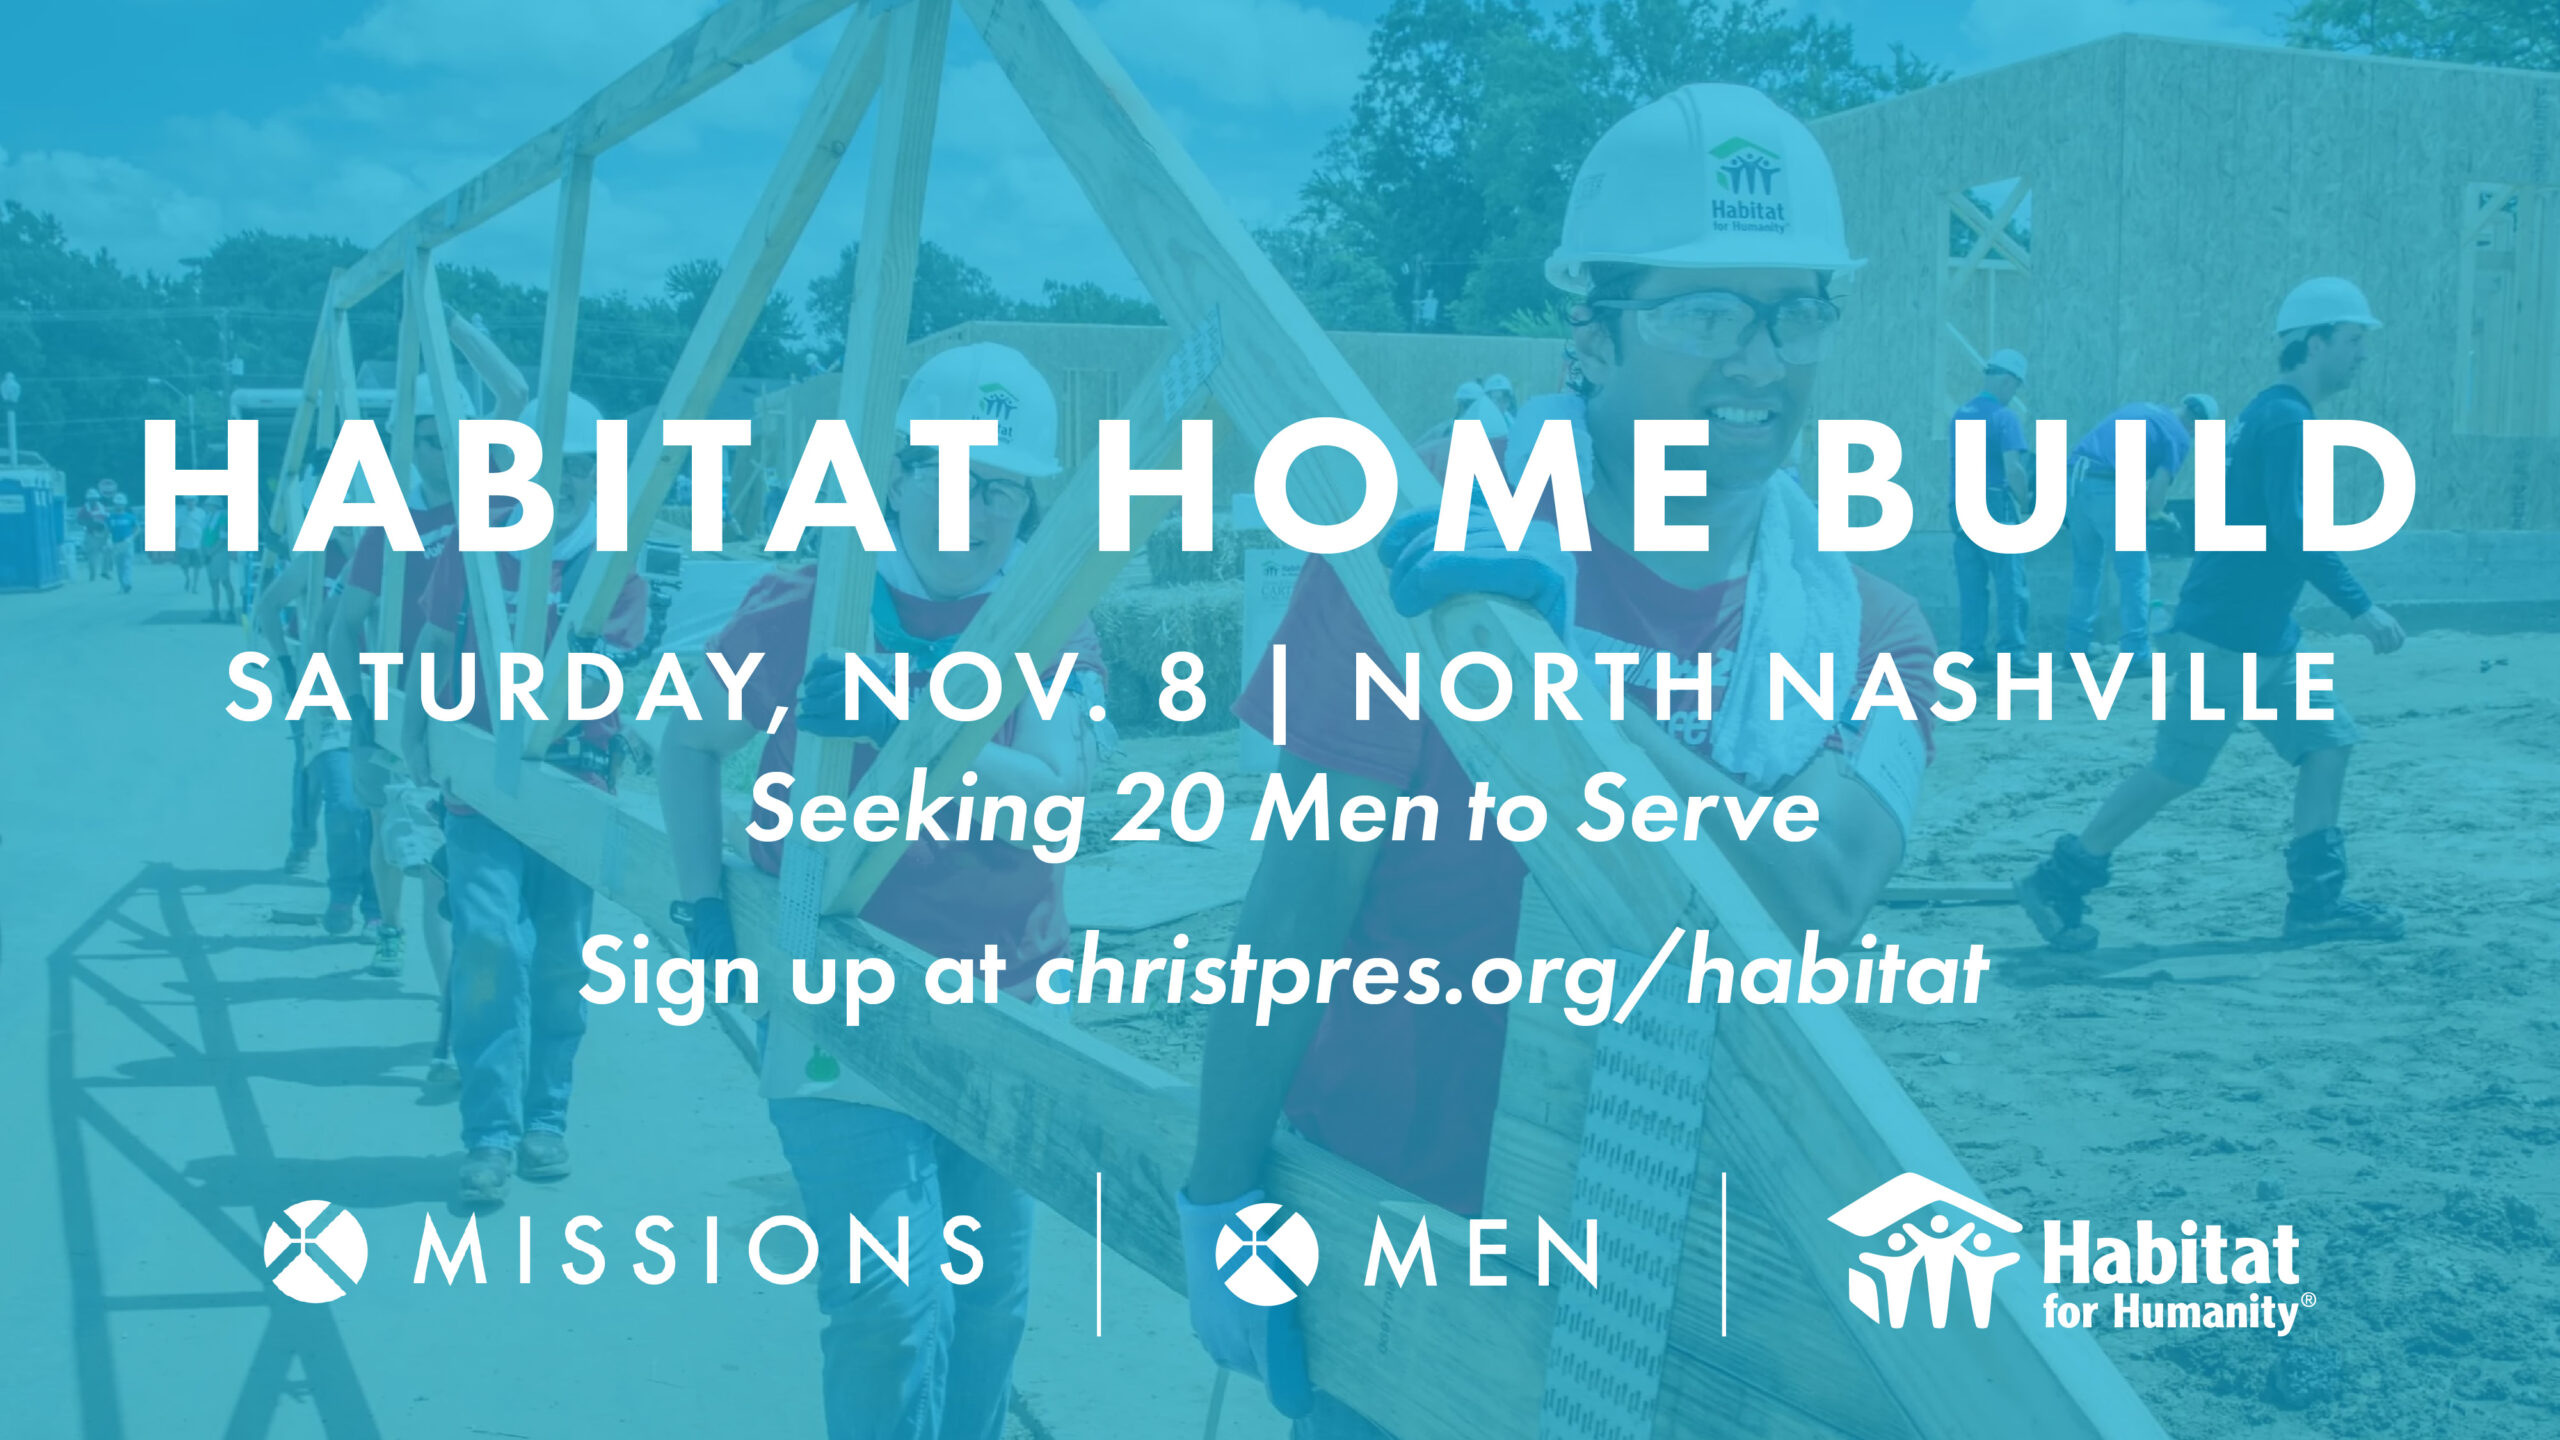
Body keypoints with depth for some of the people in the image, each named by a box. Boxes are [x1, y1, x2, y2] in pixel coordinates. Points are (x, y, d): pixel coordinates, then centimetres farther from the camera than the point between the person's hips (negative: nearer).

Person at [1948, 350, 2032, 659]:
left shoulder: (1959, 415, 13)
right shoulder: (2004, 417, -9)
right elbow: (2013, 468, -18)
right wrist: (2025, 499, -3)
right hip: (1995, 504, -7)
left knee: (1971, 585, 8)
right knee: (2011, 583, -2)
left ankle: (1971, 651, 8)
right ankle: (2013, 650, -5)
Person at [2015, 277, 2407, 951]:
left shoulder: (2273, 415, 15)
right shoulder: (2286, 420, -15)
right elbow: (2294, 532, -25)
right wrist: (2360, 607, -24)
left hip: (2267, 635, 10)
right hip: (2226, 635, -10)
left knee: (2328, 741, 7)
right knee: (2175, 770, -5)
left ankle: (2317, 901, 10)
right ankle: (2058, 884, 3)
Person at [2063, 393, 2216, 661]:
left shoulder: (2140, 408, 24)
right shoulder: (2179, 437, 3)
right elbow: (2156, 493, -6)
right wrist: (2143, 514, 15)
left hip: (2076, 477, 7)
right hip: (2109, 487, -7)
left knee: (2086, 566, 19)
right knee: (2135, 573, 3)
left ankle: (2075, 646, 22)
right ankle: (2136, 653, 3)